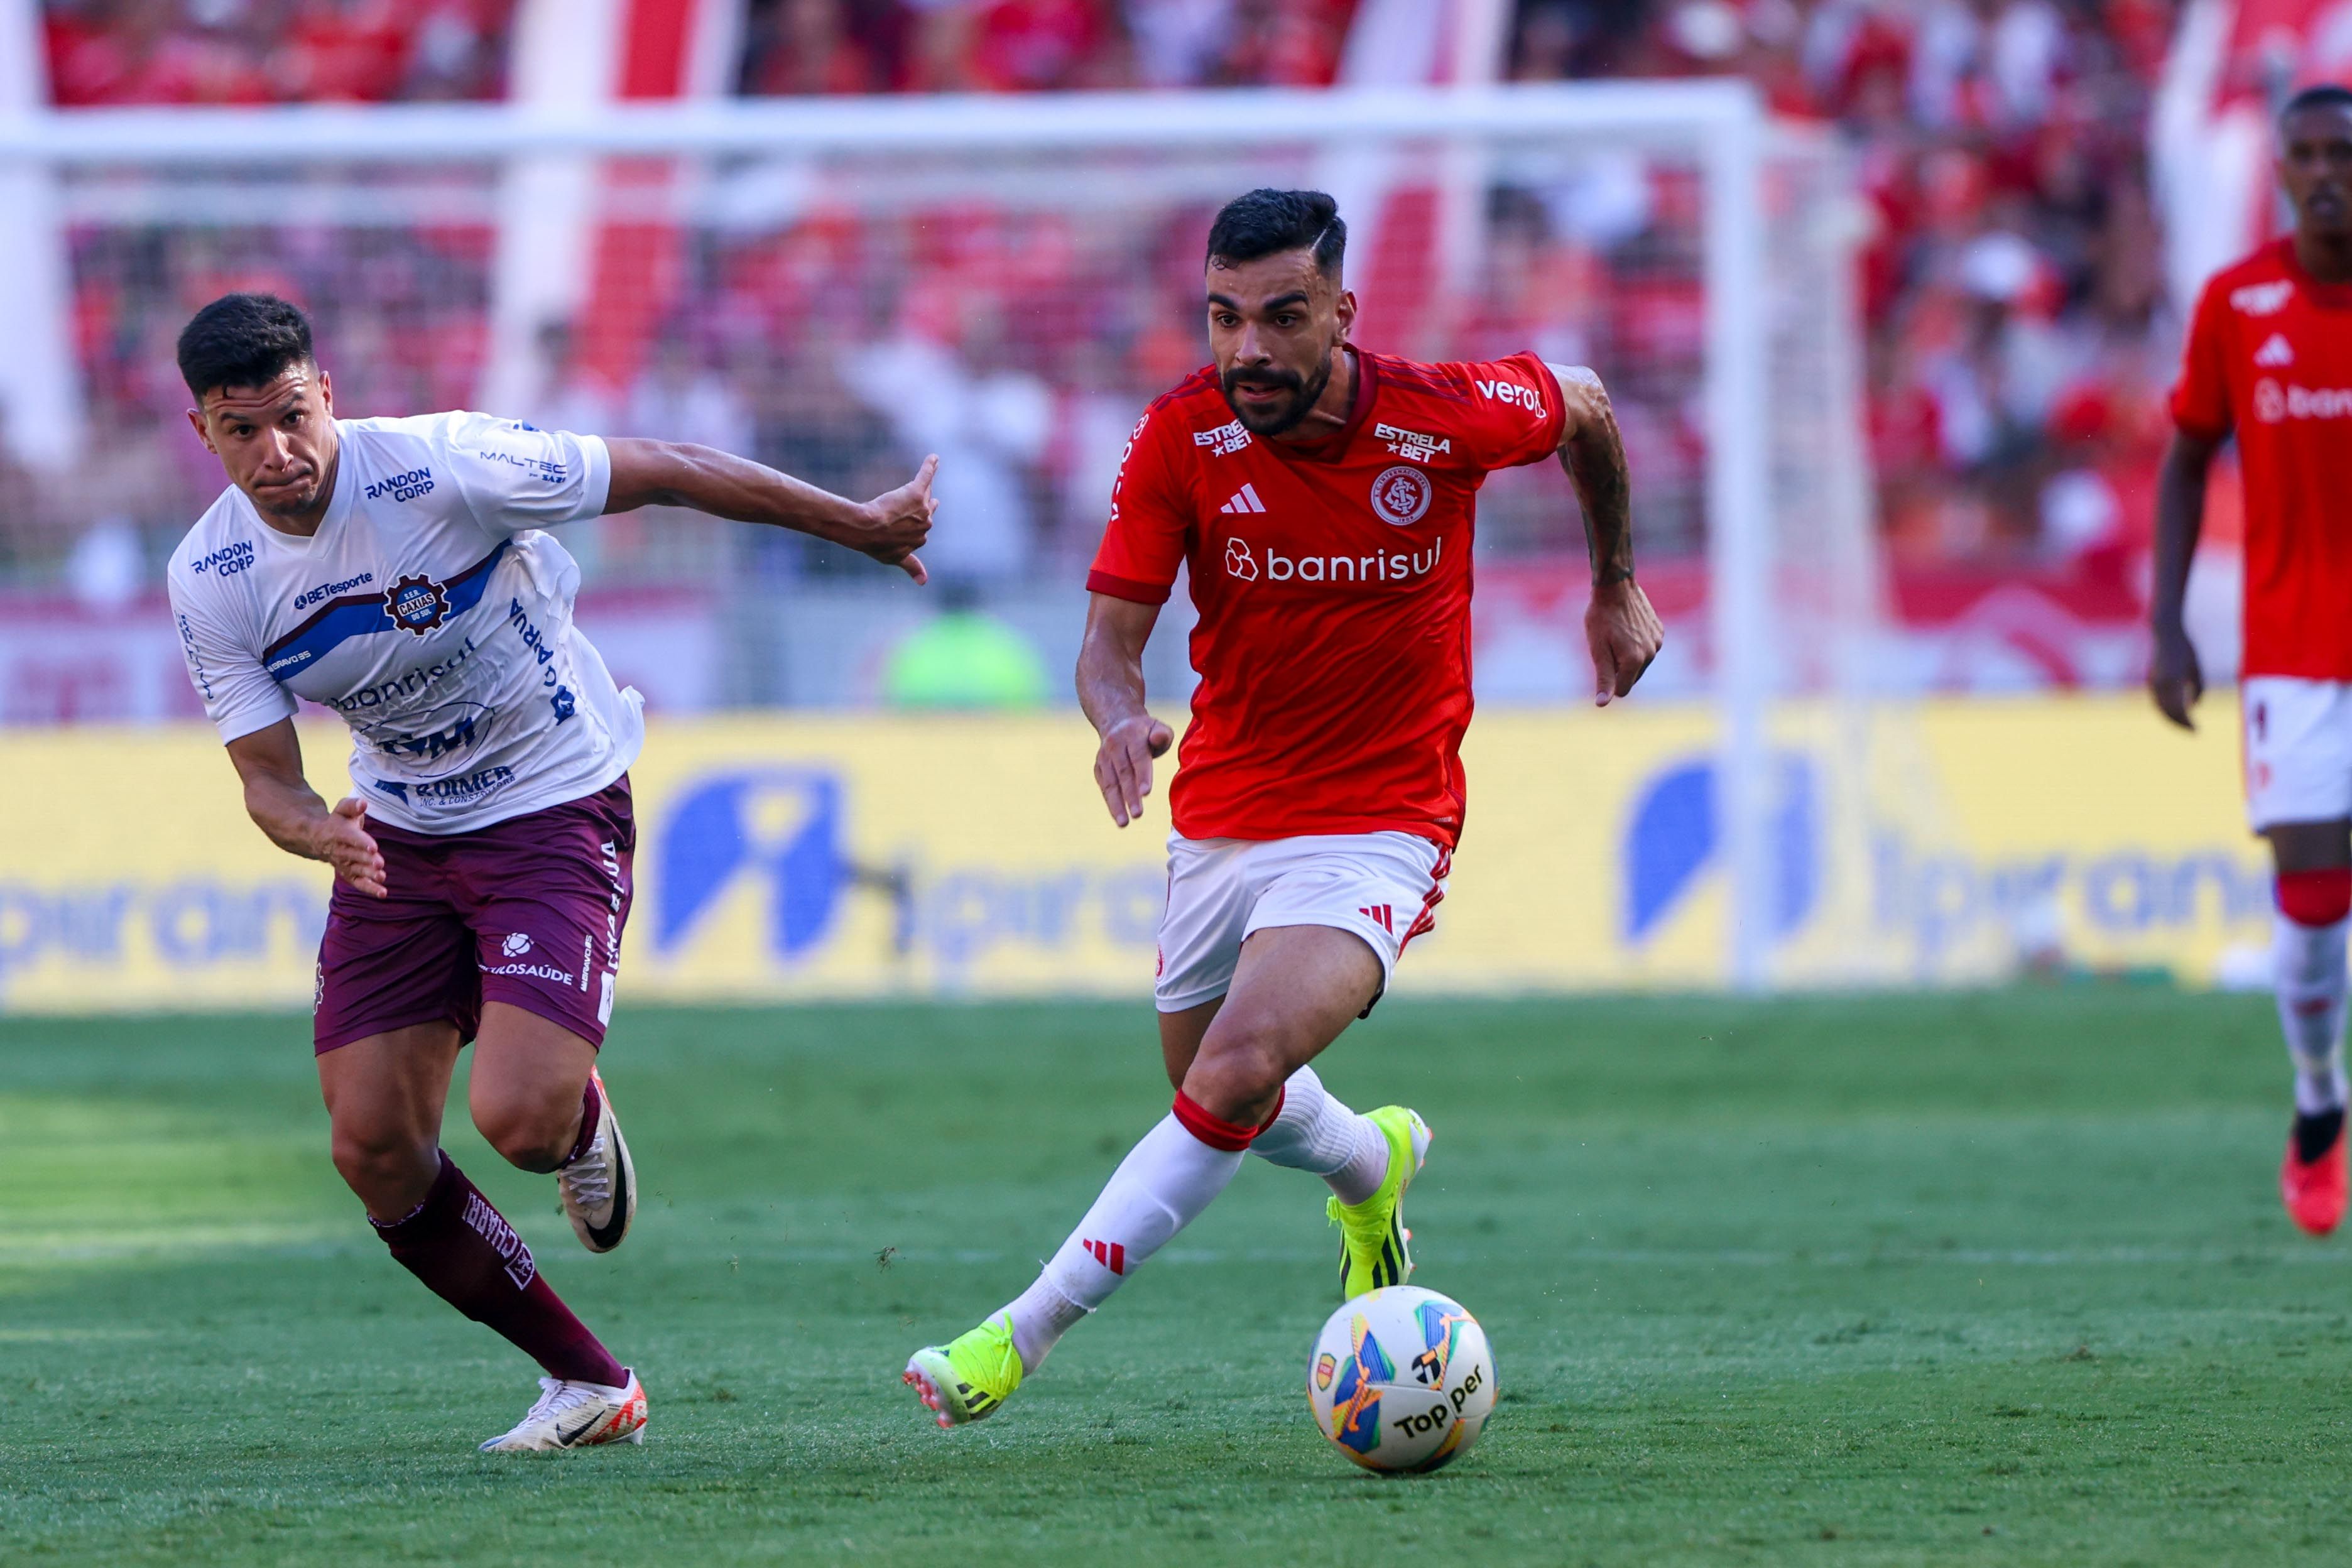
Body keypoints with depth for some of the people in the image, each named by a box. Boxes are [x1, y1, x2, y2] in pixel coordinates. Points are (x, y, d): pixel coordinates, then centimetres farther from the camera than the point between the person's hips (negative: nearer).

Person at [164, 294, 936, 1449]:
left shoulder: (439, 467, -24)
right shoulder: (211, 581, -11)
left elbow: (664, 474, -14)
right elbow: (267, 779, -6)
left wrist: (859, 526, -5)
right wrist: (321, 833, -31)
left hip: (557, 808, -5)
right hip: (397, 833, 5)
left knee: (517, 1120, -22)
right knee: (375, 1154, -5)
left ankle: (582, 1120, 19)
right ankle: (588, 1385, 12)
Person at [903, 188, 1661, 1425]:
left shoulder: (1448, 416, -16)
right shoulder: (1184, 437, -12)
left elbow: (1583, 408, 7)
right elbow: (1110, 635, -11)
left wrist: (1616, 587, 18)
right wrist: (1122, 717, -35)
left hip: (1379, 829, -4)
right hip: (1221, 818, 4)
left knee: (1240, 1071, -25)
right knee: (1218, 1097, 19)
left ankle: (1021, 1336, -23)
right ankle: (1371, 1166, 54)